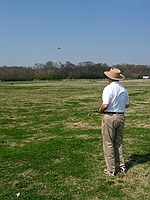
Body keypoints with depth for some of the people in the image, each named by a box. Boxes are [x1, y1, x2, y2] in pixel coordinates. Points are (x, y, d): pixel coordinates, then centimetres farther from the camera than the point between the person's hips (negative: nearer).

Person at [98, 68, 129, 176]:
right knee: (119, 142, 19)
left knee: (108, 144, 3)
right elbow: (127, 105, 14)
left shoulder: (108, 88, -15)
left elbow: (105, 105, -23)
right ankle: (121, 165, 26)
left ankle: (111, 169, 9)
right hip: (121, 116, 6)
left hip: (110, 117, -6)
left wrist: (100, 110, -3)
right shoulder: (124, 89, 5)